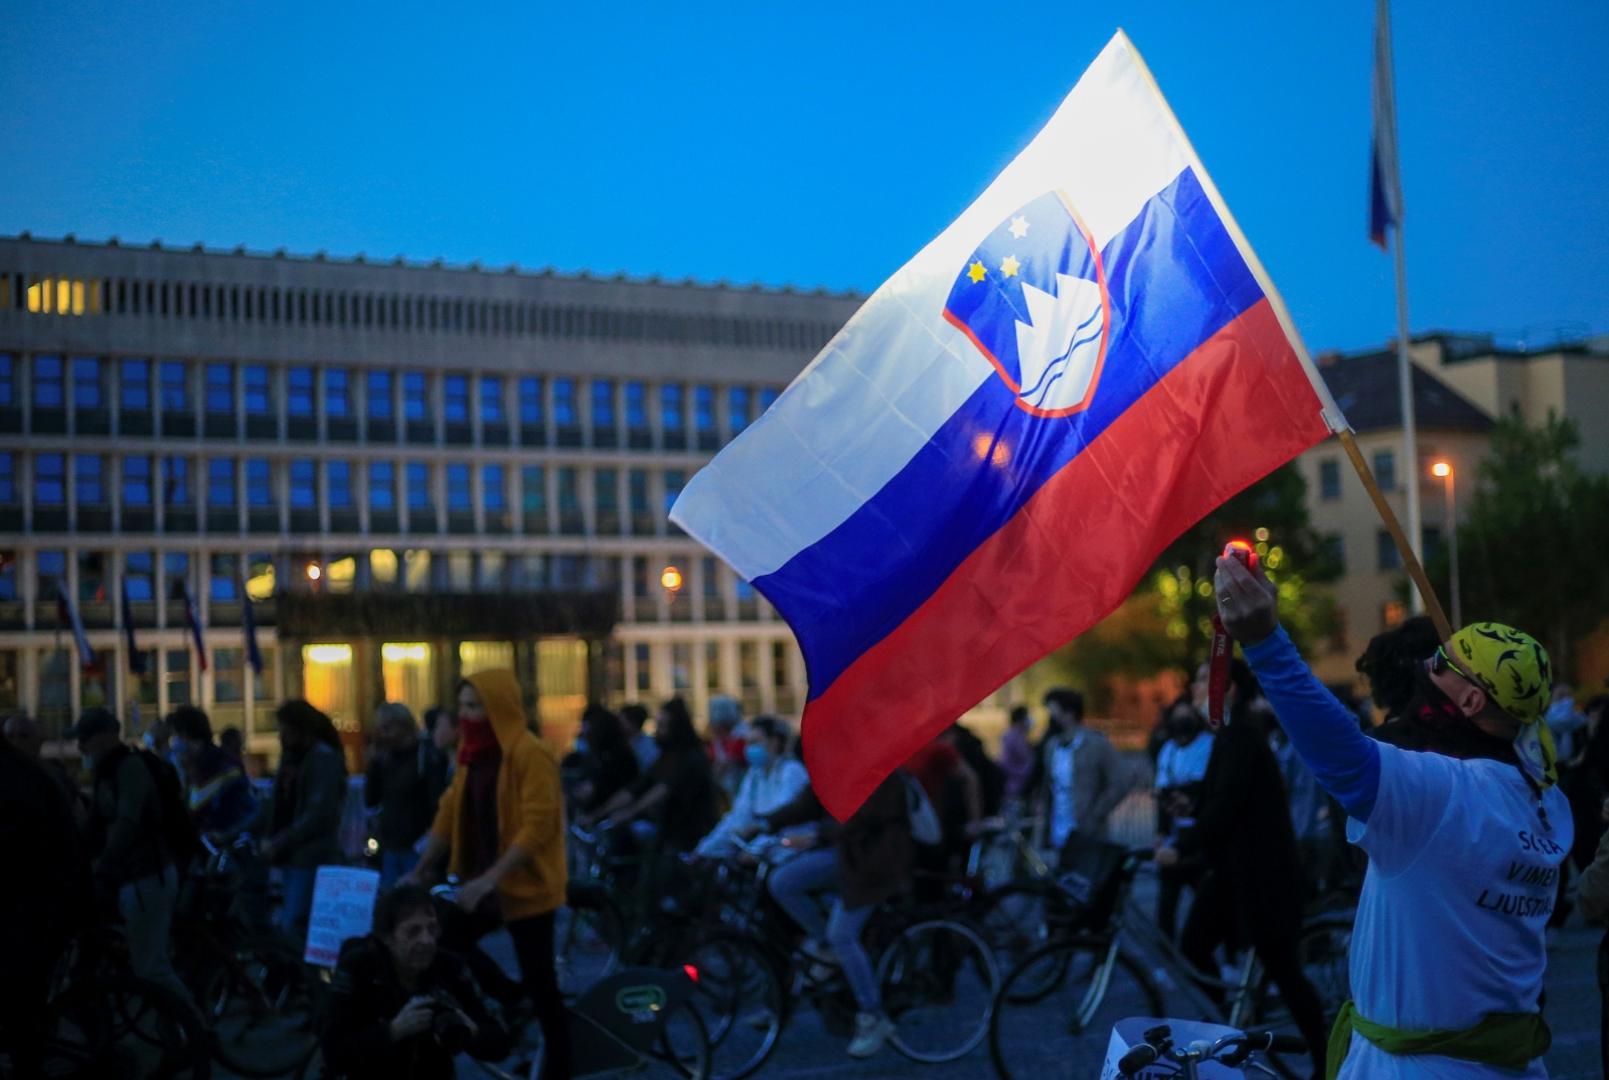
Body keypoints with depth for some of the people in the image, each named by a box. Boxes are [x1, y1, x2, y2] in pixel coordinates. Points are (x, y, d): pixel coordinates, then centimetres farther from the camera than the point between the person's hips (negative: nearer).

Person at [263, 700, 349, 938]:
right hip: (291, 856, 9)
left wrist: (278, 844, -17)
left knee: (293, 926, -15)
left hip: (312, 857, -9)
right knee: (287, 925, 12)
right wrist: (271, 839, 3)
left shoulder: (324, 758, -11)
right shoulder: (291, 755, 15)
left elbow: (319, 814, -18)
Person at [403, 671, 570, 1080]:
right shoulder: (472, 753, 7)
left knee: (539, 984, 0)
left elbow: (537, 828, -24)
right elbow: (449, 815, 10)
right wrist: (420, 871, 3)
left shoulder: (530, 754, -18)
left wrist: (488, 880, -28)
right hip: (483, 883, 8)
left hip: (525, 886, -8)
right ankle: (509, 1004, 23)